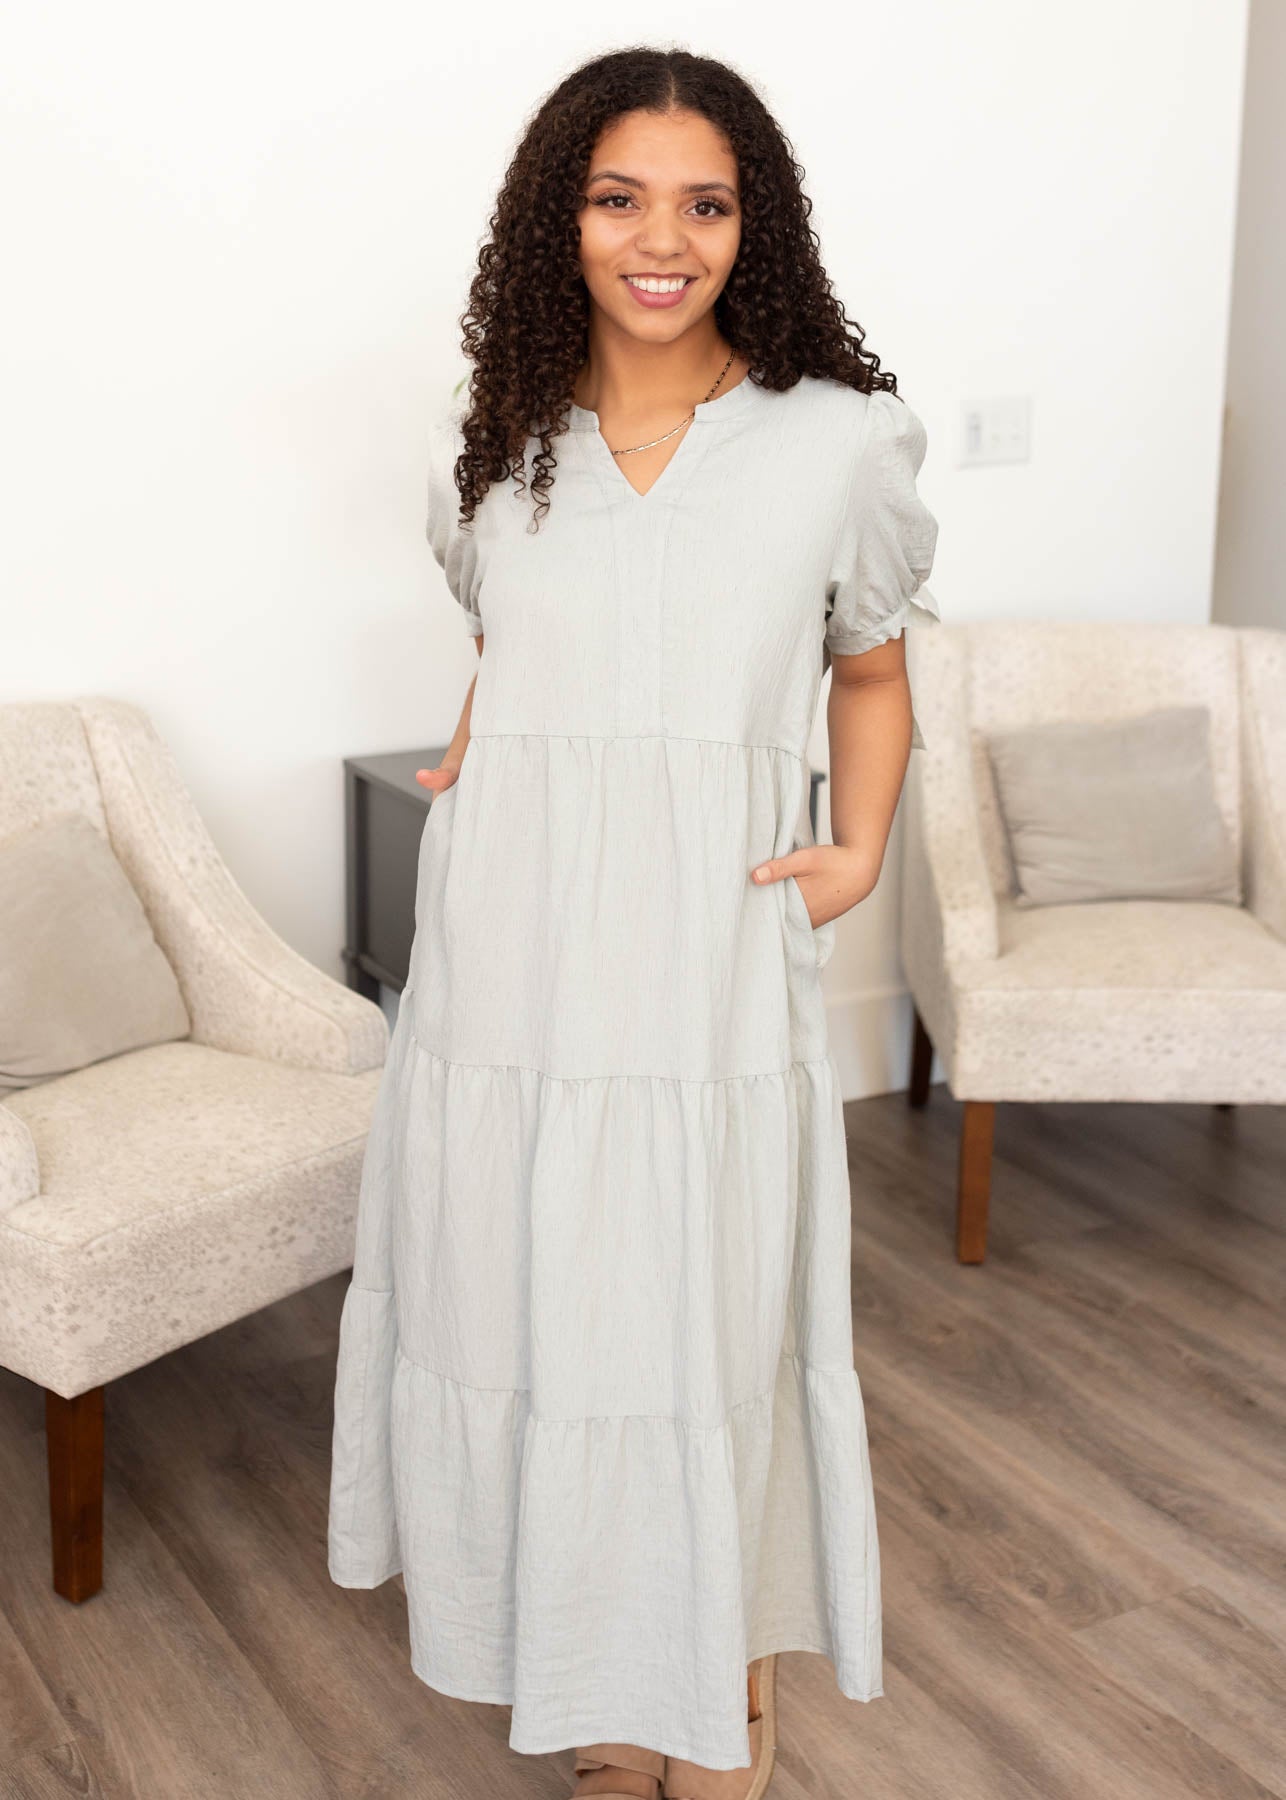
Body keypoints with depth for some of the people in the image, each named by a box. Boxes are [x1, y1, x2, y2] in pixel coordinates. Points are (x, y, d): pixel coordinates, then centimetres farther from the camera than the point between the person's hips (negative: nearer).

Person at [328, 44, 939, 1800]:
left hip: (708, 965, -2)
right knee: (518, 1311, 10)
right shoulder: (490, 448, 7)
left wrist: (860, 851, -1)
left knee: (709, 1318, 7)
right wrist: (473, 748, 6)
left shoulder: (838, 439, -1)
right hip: (506, 962, 3)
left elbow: (869, 670, 11)